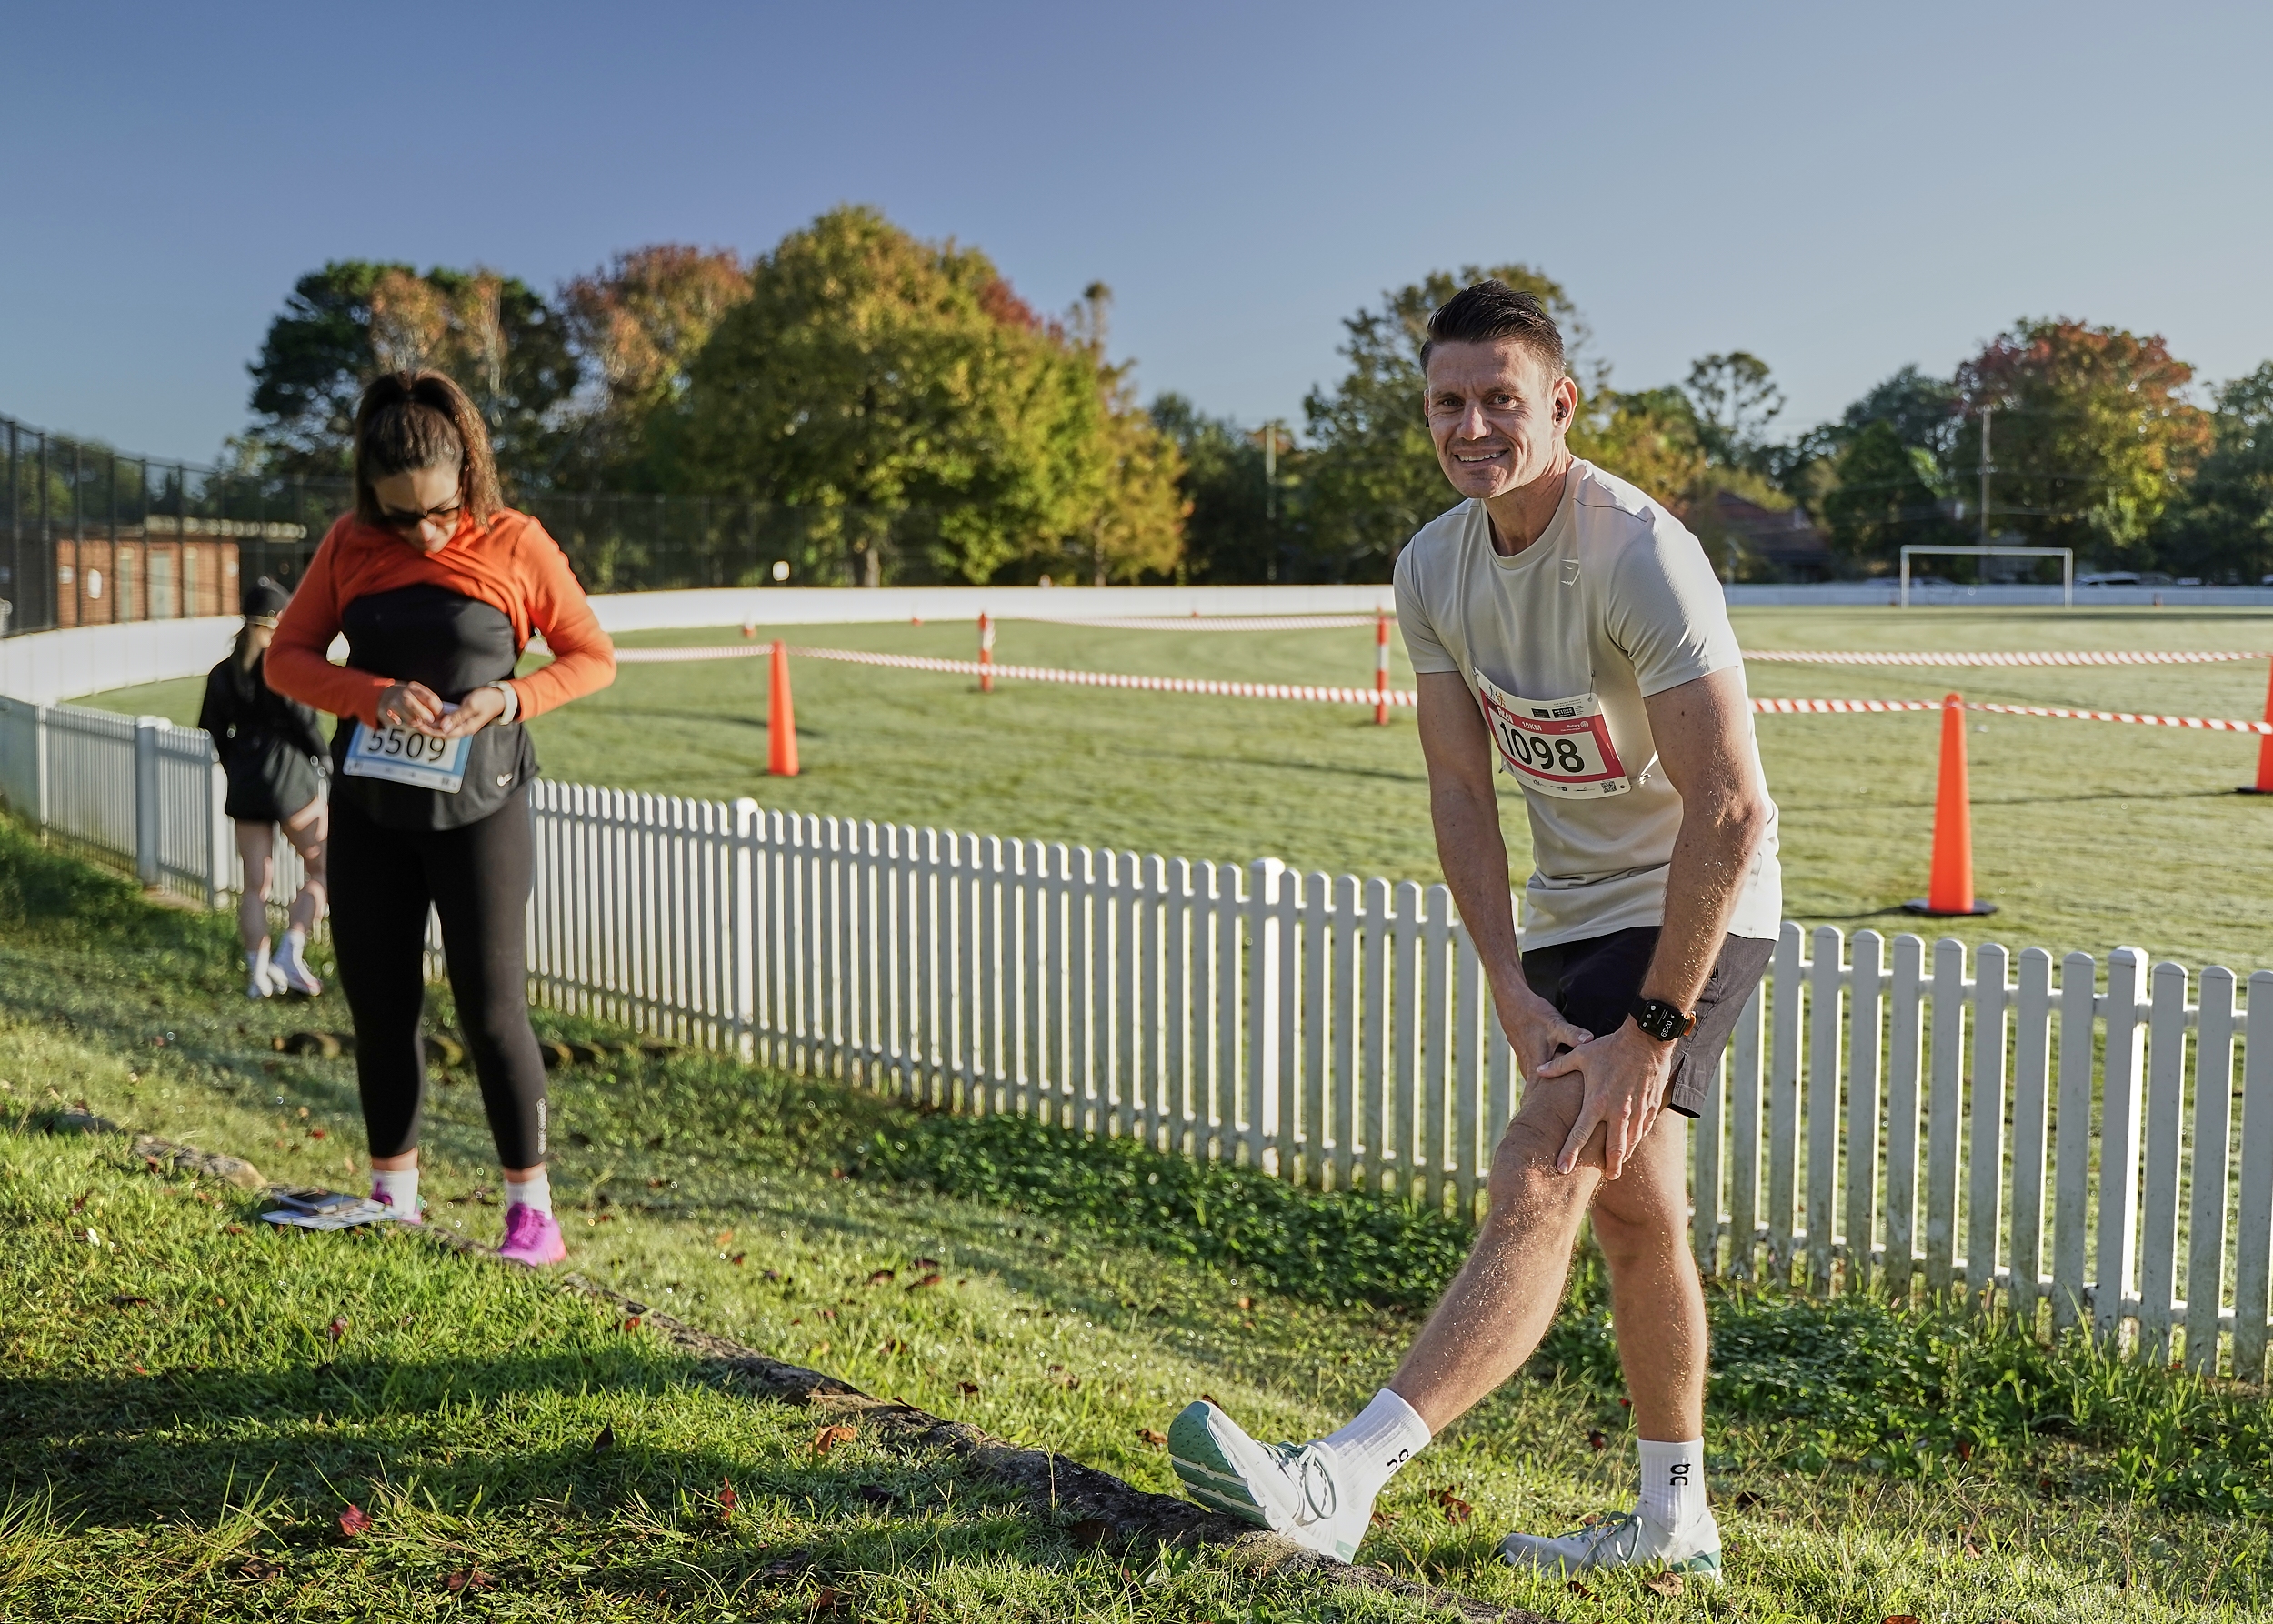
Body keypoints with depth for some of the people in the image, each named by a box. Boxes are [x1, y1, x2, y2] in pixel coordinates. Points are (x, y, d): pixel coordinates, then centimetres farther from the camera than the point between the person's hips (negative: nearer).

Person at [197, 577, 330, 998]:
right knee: (322, 867, 6)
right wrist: (322, 759, 4)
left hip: (244, 785, 6)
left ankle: (258, 971, 9)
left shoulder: (223, 674, 7)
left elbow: (214, 731, 11)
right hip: (290, 777, -6)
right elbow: (304, 722, -13)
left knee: (255, 884, 10)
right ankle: (291, 952, -6)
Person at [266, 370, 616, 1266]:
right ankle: (392, 1198, 23)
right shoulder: (350, 546, 0)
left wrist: (509, 698, -19)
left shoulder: (515, 545, -7)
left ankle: (530, 1205, 7)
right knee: (378, 1005, 9)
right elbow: (286, 657, 1)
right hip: (369, 808, 4)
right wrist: (377, 697, -17)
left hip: (477, 807, -3)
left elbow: (593, 657, -1)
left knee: (492, 1008, -4)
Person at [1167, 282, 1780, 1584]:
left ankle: (1344, 1477, -24)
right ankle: (1678, 1521, 27)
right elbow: (1461, 789, 0)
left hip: (1693, 909, -7)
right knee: (1632, 1209, 14)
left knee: (1541, 1181, -19)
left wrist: (1650, 1031, -26)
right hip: (1569, 911, 7)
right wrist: (1514, 994, -9)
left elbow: (1731, 811, -27)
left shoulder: (1641, 555, -24)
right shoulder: (1433, 569, -3)